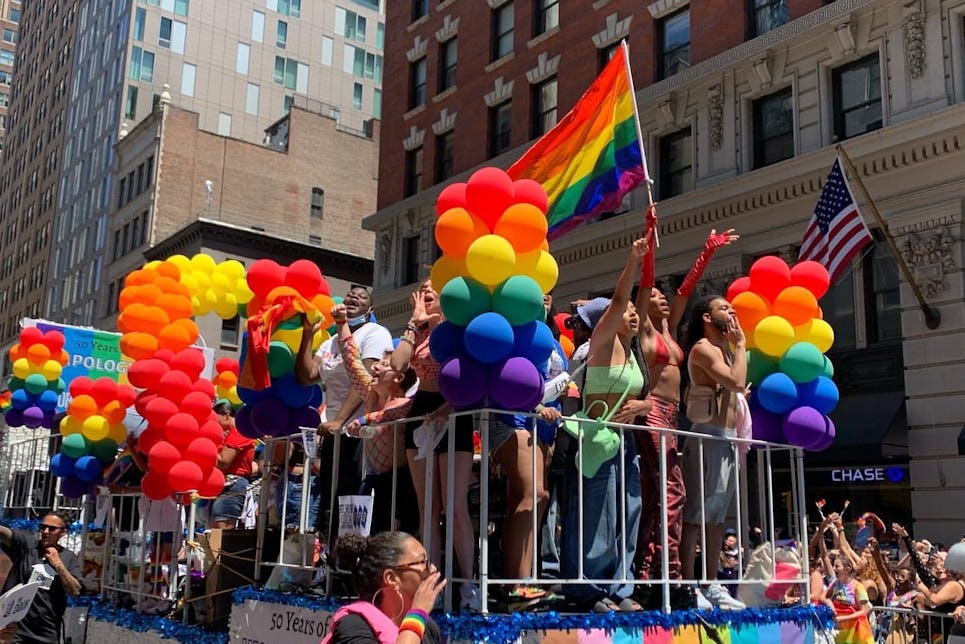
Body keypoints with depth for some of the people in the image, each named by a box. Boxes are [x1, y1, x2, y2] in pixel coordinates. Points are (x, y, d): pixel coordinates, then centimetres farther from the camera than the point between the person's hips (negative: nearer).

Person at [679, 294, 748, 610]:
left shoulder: (725, 349, 21)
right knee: (696, 513, -8)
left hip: (728, 438, 10)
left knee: (717, 514, 11)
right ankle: (688, 586, -7)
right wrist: (741, 344, -9)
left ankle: (712, 584, 16)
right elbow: (736, 382, -20)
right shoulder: (703, 348, -7)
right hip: (709, 436, -10)